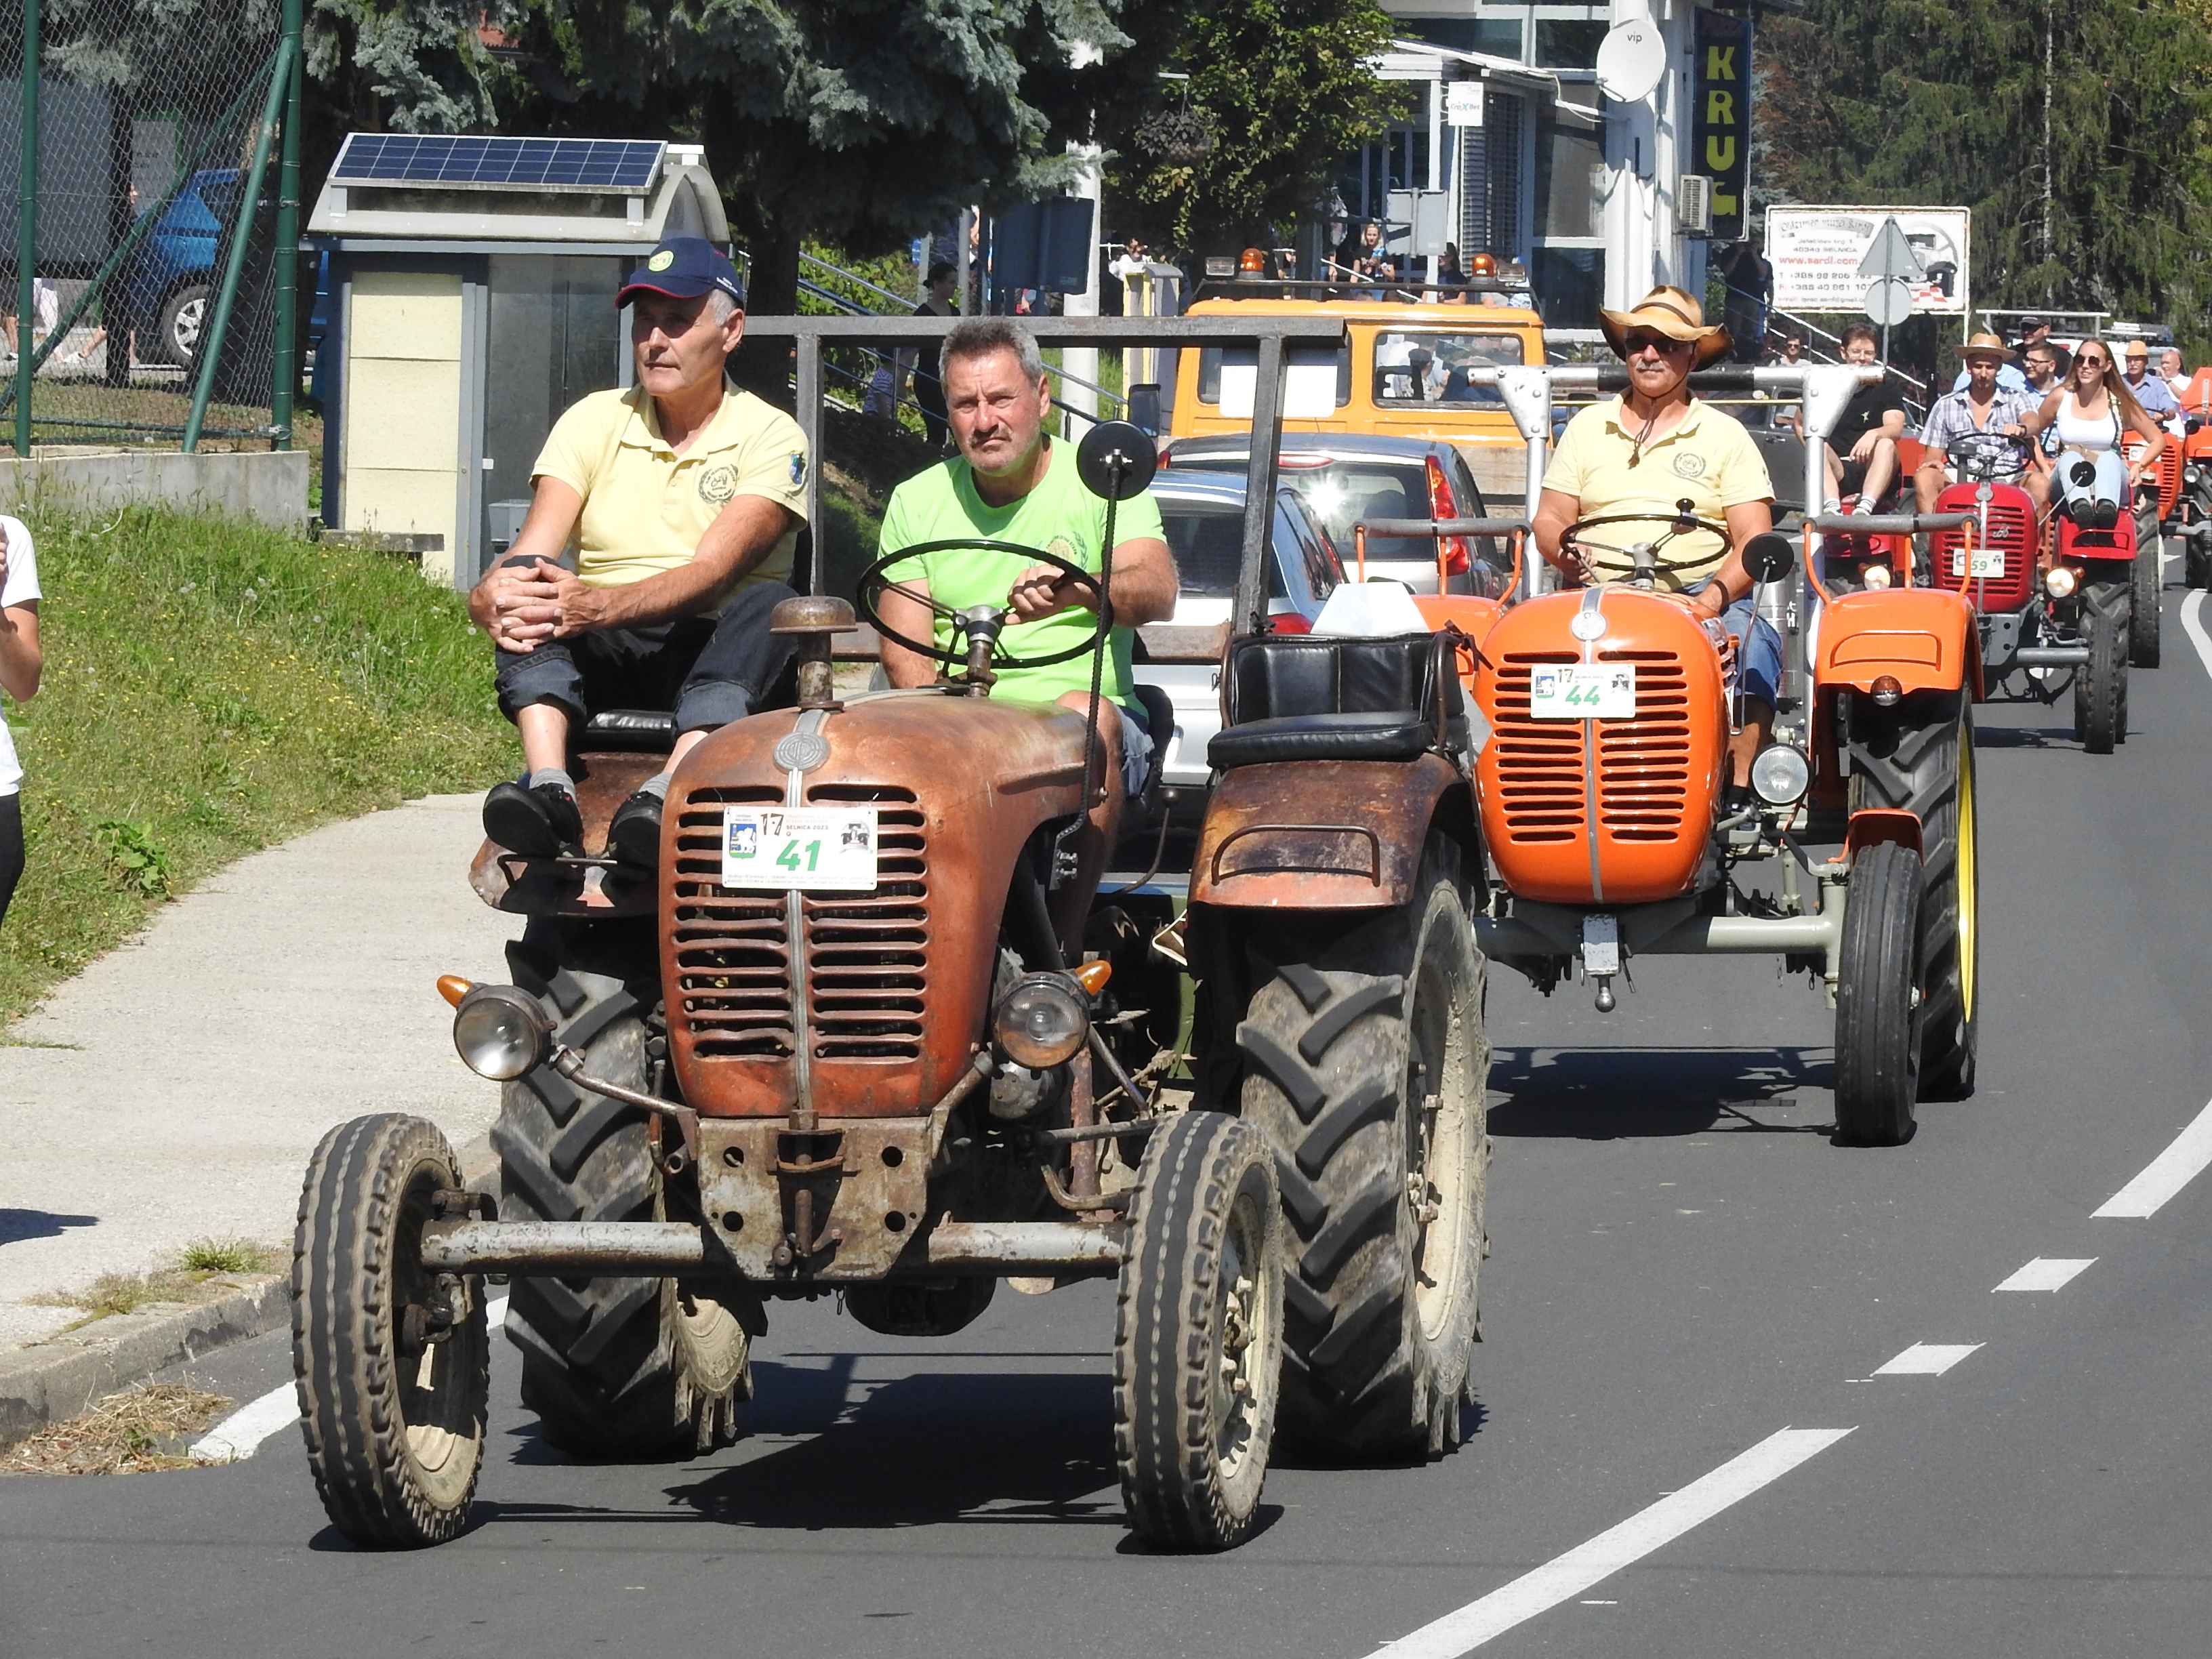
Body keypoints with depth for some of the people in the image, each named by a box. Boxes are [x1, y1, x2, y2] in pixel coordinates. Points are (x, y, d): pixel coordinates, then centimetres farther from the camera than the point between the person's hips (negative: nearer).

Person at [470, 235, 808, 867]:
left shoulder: (768, 436, 0)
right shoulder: (593, 422, 11)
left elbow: (712, 572, -16)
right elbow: (533, 550, -4)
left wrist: (600, 606, -35)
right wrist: (492, 596, -30)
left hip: (713, 653, -2)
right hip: (605, 665, 2)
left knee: (771, 604, -32)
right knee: (529, 586, -24)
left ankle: (668, 797, -54)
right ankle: (548, 787, -46)